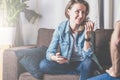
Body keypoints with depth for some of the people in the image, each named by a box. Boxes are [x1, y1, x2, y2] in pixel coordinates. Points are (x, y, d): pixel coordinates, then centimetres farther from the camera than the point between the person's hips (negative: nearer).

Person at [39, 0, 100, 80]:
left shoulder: (87, 28, -13)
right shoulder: (61, 28, -12)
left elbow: (87, 55, -20)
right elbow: (50, 52, -14)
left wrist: (87, 36, -31)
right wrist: (55, 58, -37)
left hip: (81, 64, -2)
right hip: (65, 64, 2)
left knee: (89, 62, -35)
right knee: (43, 64, -24)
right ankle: (79, 72, -13)